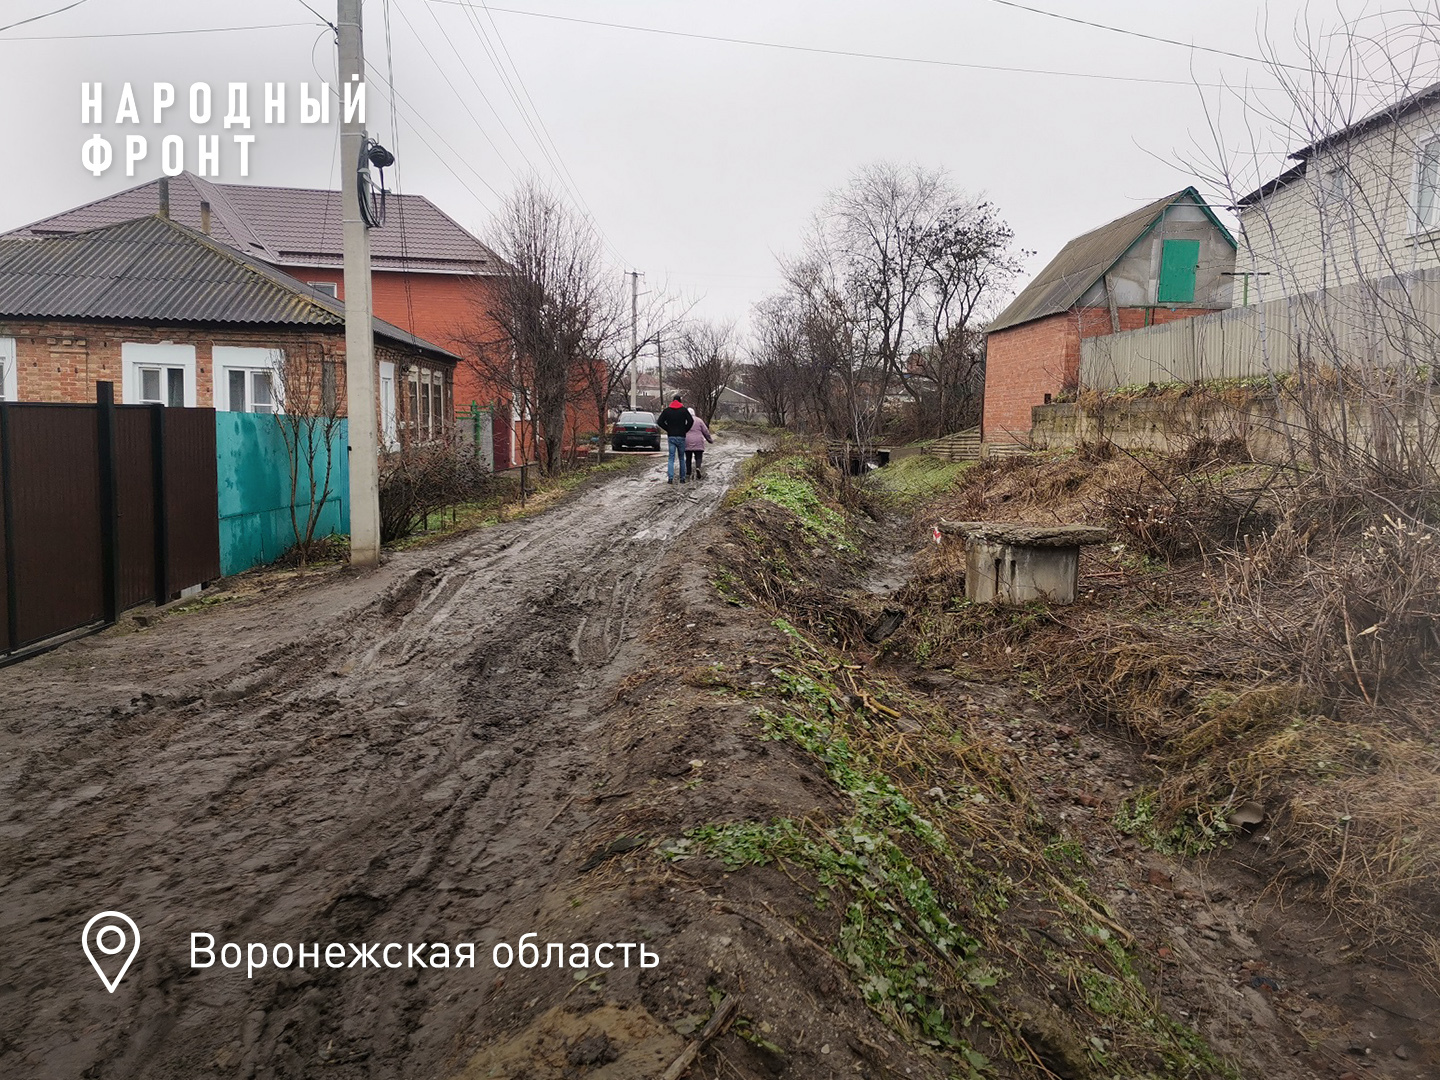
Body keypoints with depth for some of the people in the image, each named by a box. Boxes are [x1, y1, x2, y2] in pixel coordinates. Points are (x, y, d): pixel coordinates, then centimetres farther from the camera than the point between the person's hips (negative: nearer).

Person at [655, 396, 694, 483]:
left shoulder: (666, 410, 3)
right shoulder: (684, 410, -1)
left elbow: (659, 421, -3)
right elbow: (691, 421, -12)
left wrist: (668, 429, 6)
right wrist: (685, 430, 1)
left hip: (671, 436, 1)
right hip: (681, 437, 0)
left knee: (671, 458, 0)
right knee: (681, 458, 10)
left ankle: (670, 477, -16)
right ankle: (682, 478, 11)